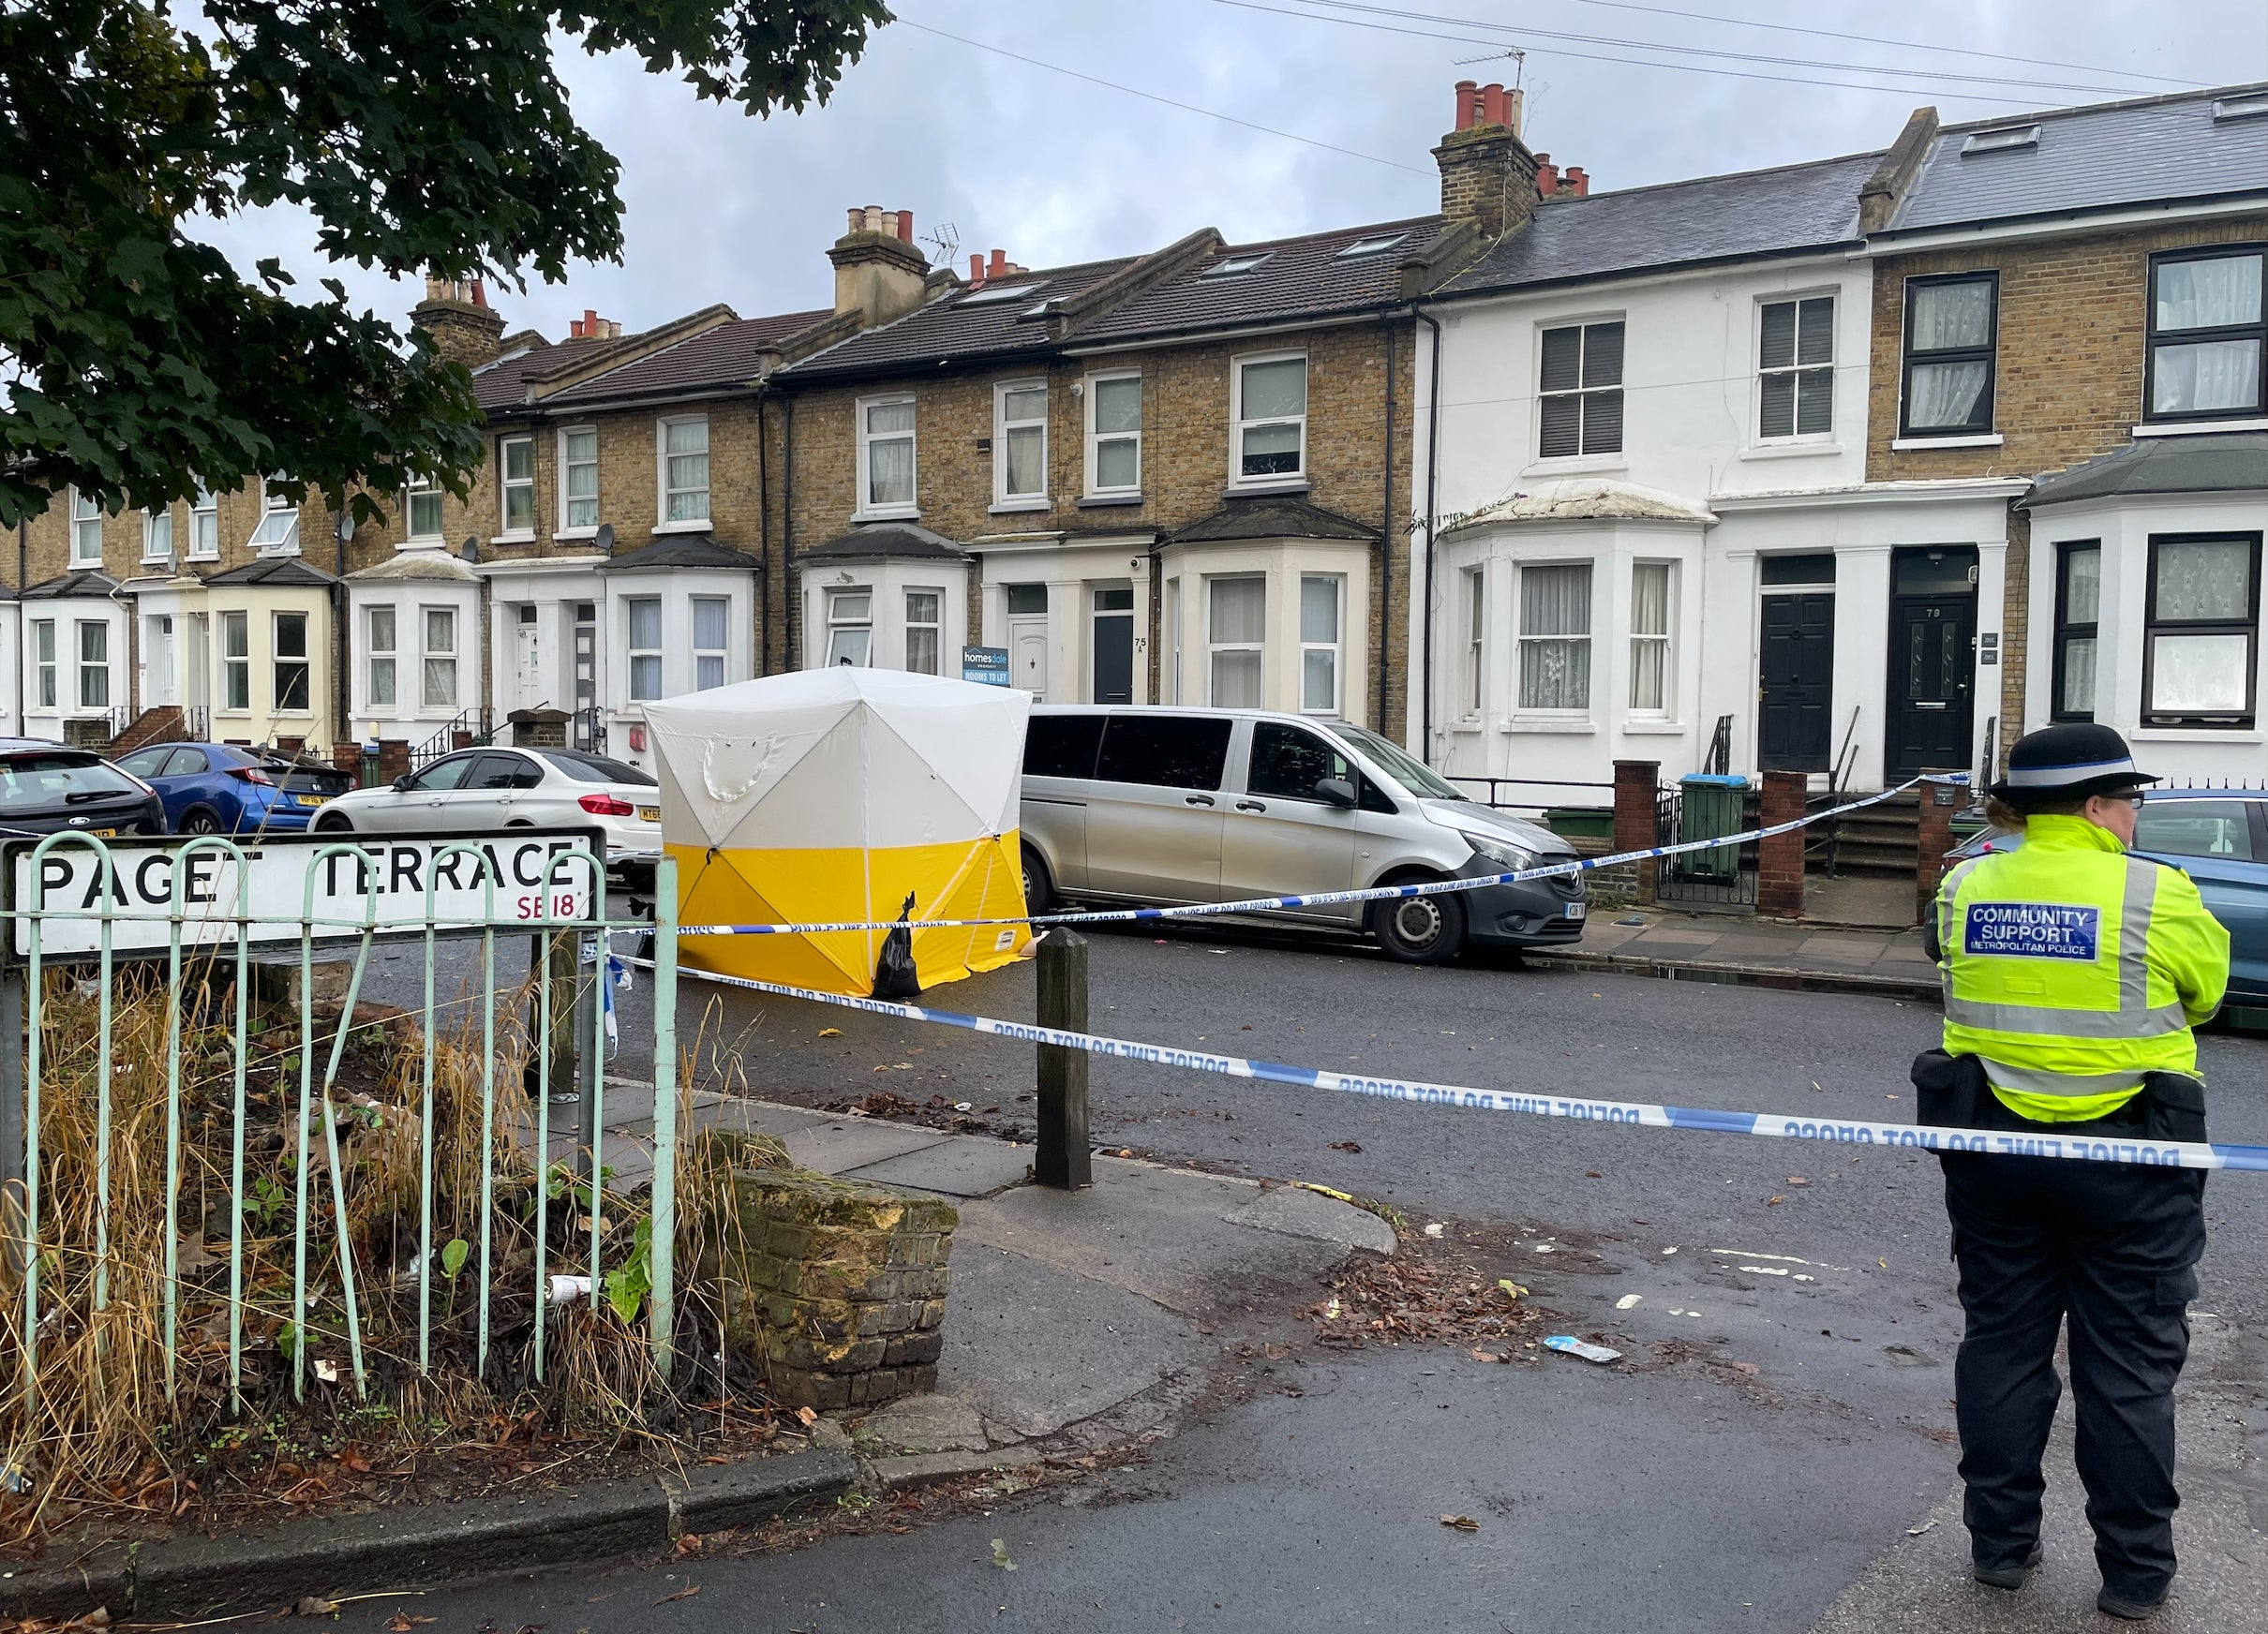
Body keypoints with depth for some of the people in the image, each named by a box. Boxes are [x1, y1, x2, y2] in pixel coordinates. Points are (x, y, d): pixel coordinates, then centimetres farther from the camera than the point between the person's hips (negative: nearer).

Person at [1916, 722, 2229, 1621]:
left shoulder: (1964, 888, -3)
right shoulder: (2158, 897, -14)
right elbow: (2207, 986, 2)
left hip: (1991, 1148, 4)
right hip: (2127, 1155, -3)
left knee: (2002, 1343, 15)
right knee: (2129, 1366, 9)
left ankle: (2001, 1543, 24)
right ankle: (2134, 1572, 19)